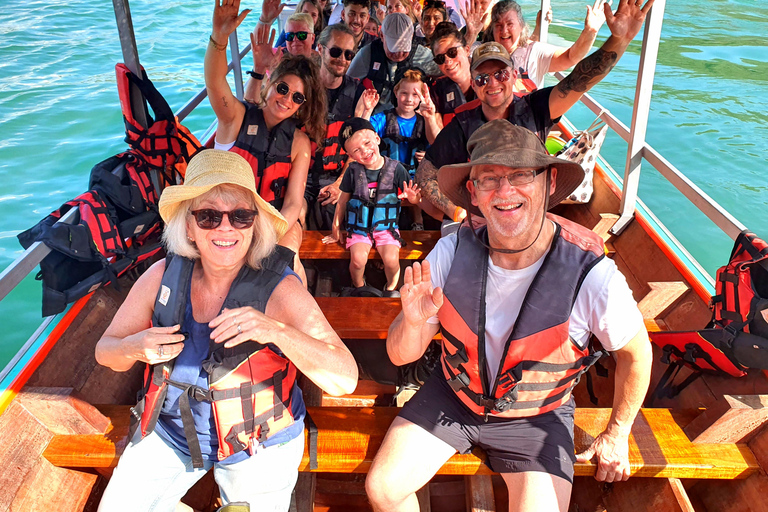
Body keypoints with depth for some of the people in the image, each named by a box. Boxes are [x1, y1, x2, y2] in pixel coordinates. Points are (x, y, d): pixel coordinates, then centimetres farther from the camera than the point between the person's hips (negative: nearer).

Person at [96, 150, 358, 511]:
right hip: (171, 432, 4)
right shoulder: (164, 275, -14)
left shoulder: (280, 289, -25)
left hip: (258, 447, -3)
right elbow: (106, 352, -2)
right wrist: (136, 347, -26)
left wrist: (276, 330, -46)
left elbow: (345, 379, -32)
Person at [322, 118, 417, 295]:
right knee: (358, 259, -22)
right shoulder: (353, 171, -5)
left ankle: (391, 288, 13)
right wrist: (336, 229, 12)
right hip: (359, 226, 0)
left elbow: (413, 198, 1)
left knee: (391, 259, -22)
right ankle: (359, 288, 12)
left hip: (386, 226, 0)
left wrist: (411, 196, -24)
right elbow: (342, 201, 7)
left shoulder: (395, 168, -7)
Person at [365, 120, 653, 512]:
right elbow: (400, 356, -12)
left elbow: (636, 353, -6)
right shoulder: (452, 252, -19)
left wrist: (616, 434, 3)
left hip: (536, 416, -1)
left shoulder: (591, 274, -26)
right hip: (453, 394, 2)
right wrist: (413, 322, -35)